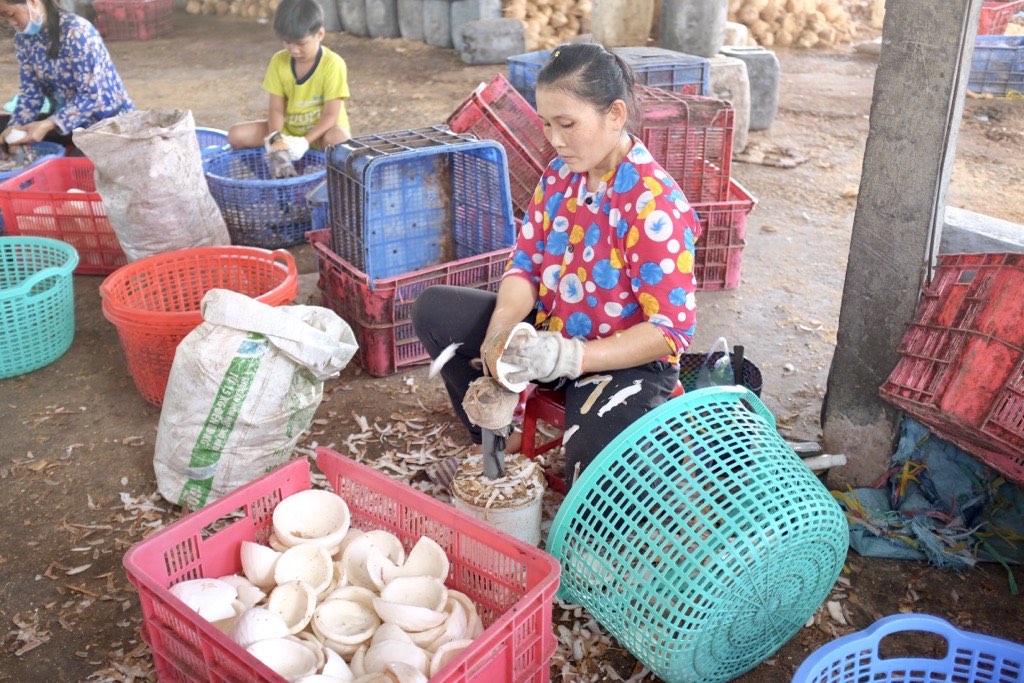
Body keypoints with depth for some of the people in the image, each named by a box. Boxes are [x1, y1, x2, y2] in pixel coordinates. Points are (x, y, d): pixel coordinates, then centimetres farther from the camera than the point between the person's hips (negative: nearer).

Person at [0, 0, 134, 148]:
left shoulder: (76, 30, -22)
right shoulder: (23, 39, 0)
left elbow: (91, 94, -24)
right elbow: (31, 92, 1)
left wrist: (48, 125, -33)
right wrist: (15, 126, -18)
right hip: (67, 118, 7)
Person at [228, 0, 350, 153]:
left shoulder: (333, 64, -17)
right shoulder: (278, 61, -4)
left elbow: (330, 115, -20)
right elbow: (276, 109, -5)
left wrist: (304, 142, -34)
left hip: (322, 130, -4)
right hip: (288, 129, 4)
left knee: (336, 138, -40)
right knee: (236, 134, -14)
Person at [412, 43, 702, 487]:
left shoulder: (654, 205, -25)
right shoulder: (559, 175, -3)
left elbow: (671, 330, -25)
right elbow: (525, 265, -2)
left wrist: (569, 357, -35)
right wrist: (502, 330, -24)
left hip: (625, 360, -7)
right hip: (550, 335, 7)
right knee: (433, 310, -2)